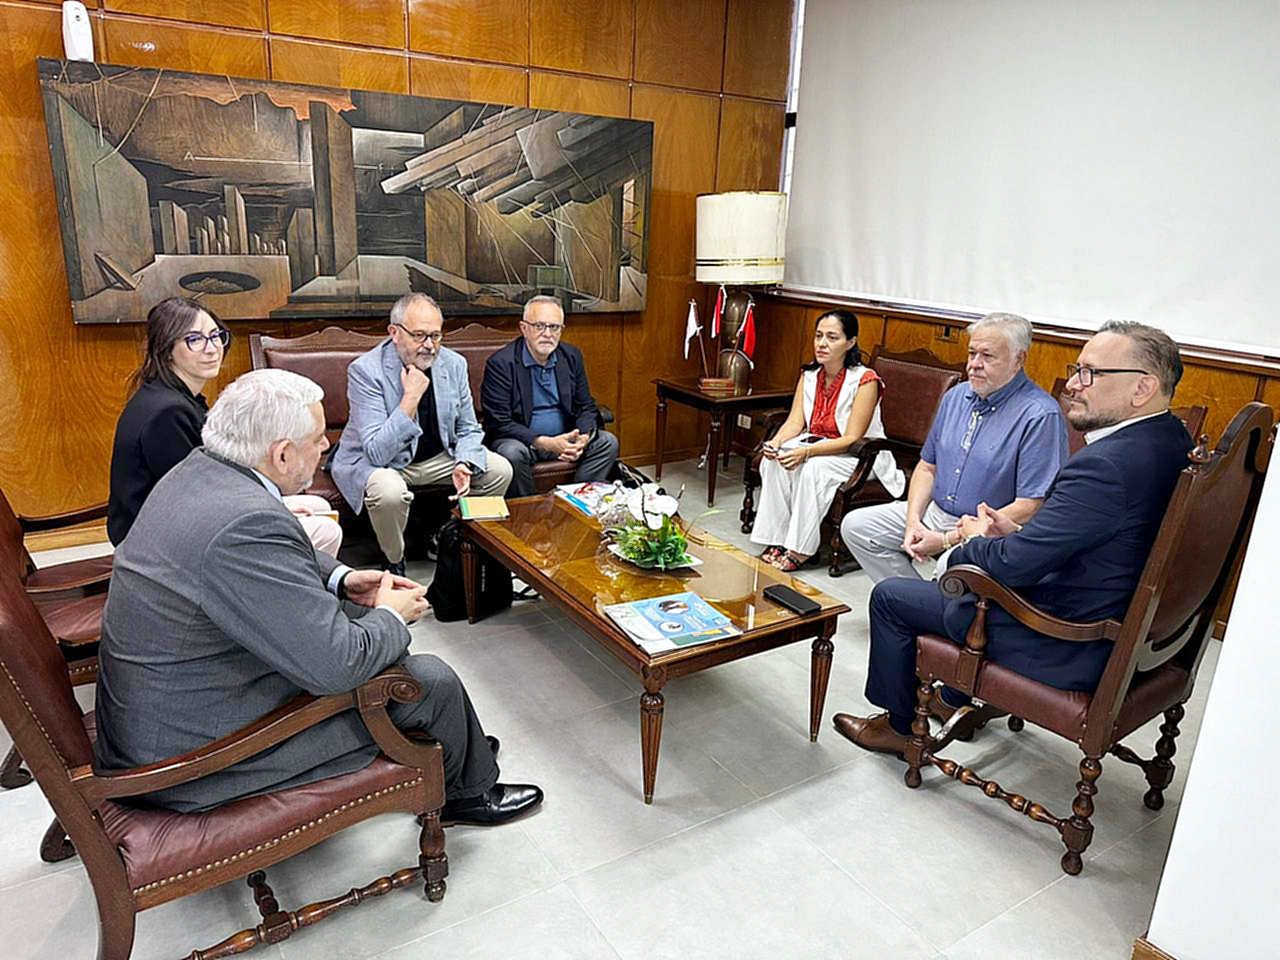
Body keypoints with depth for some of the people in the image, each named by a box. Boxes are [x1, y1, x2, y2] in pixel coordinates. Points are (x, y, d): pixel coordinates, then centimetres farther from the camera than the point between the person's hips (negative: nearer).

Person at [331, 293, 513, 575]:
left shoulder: (454, 364, -7)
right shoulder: (365, 371, -23)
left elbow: (468, 430, 3)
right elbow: (377, 453, -28)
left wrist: (464, 465, -19)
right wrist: (410, 399, -33)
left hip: (436, 457, 6)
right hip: (373, 462, -5)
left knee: (500, 470, -8)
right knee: (389, 491, -38)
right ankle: (395, 565, -6)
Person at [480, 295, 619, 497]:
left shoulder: (572, 356, 4)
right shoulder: (501, 363, -12)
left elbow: (586, 407, 8)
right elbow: (499, 424, -17)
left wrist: (583, 438, -15)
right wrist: (546, 443, -27)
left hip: (564, 438, 5)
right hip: (522, 441, -5)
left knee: (608, 442, -13)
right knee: (512, 452, -35)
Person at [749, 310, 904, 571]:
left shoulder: (865, 380, -18)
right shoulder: (809, 375, 2)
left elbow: (851, 439, -23)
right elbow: (795, 421, -4)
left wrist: (806, 452, -35)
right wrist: (776, 442, -27)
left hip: (859, 457, -6)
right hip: (816, 444, 6)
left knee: (813, 467, -34)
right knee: (774, 460, -22)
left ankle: (799, 549, -24)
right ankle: (777, 539, -18)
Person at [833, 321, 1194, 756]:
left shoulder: (1106, 464, -31)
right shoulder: (1171, 439, 0)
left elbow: (1015, 565, -27)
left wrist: (977, 540, -6)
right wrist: (1019, 532, 2)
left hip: (1065, 649, -10)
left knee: (890, 596, 4)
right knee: (968, 565, 30)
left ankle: (899, 725, 26)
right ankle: (957, 700, 43)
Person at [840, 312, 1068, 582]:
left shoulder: (1041, 416, -15)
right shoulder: (956, 396, 9)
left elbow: (1029, 509, -19)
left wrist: (947, 540, -20)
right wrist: (913, 520, -5)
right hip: (934, 513, 7)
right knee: (856, 525, -3)